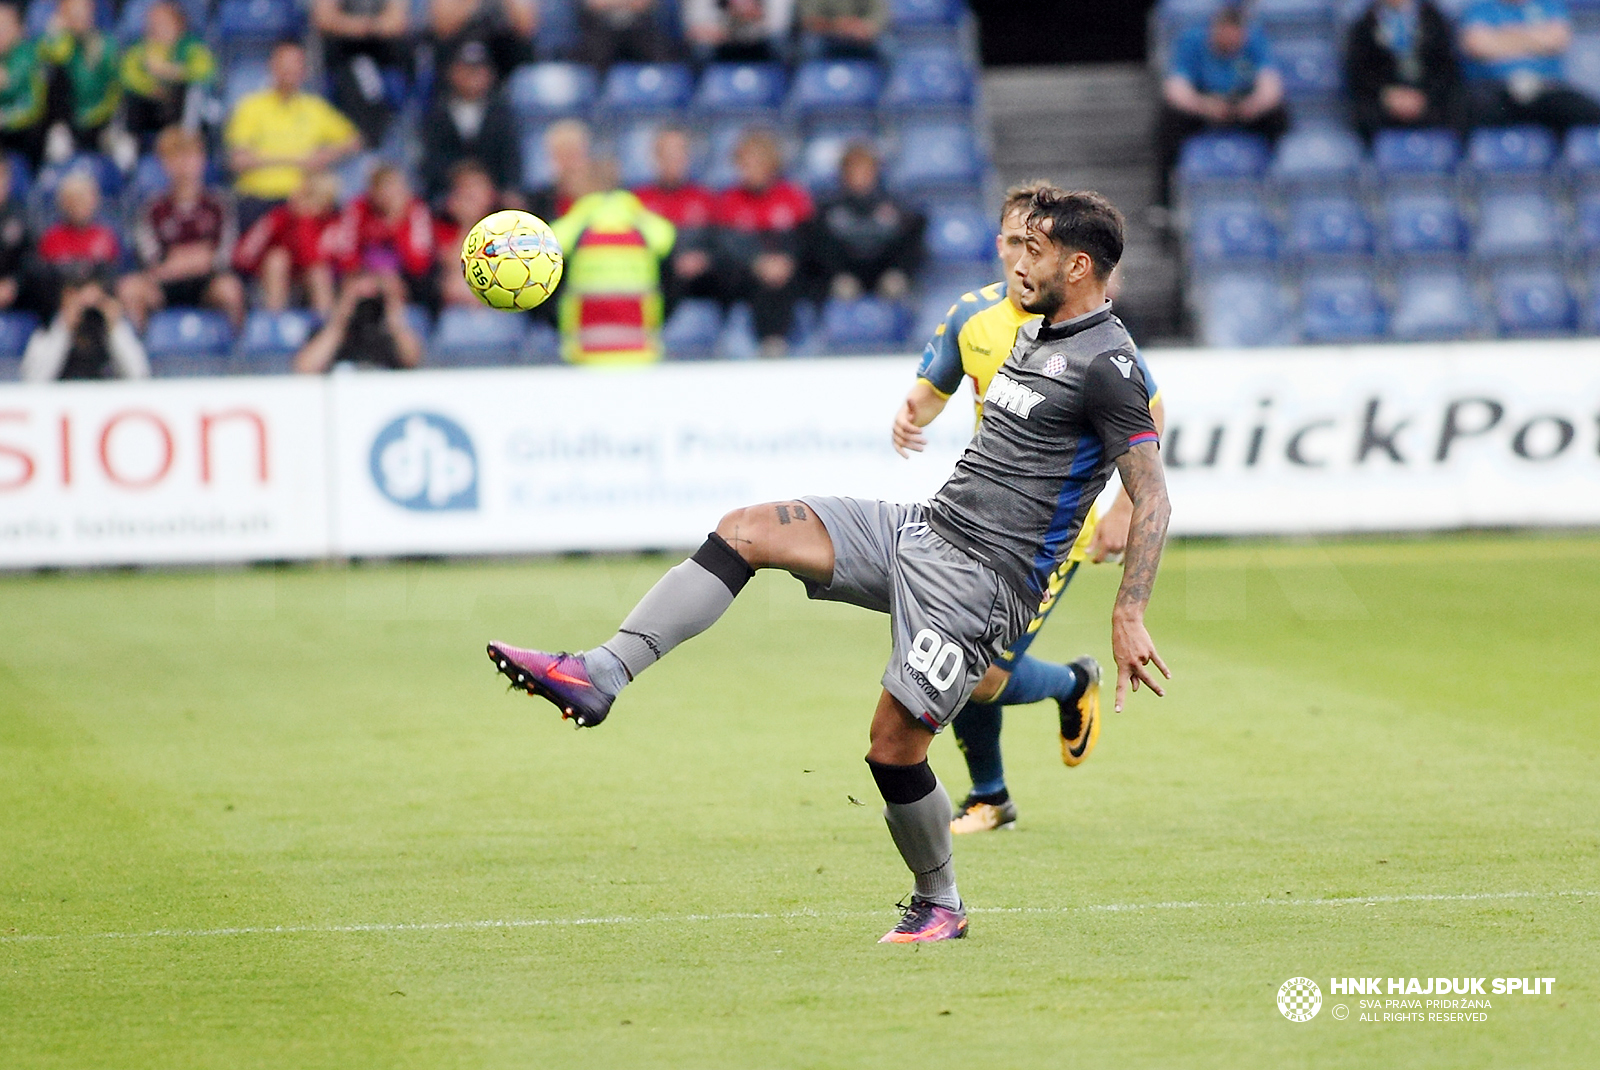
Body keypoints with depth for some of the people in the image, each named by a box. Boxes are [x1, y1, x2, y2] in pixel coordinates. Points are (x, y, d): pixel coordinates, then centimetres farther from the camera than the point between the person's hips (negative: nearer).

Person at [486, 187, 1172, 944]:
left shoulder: (1105, 364, -13)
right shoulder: (1038, 335, 16)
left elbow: (1152, 499, -15)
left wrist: (1129, 617, -20)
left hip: (981, 579, -9)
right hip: (923, 529, 9)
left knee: (893, 745, -10)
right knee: (747, 529, -7)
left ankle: (940, 906, 15)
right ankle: (599, 676, -15)